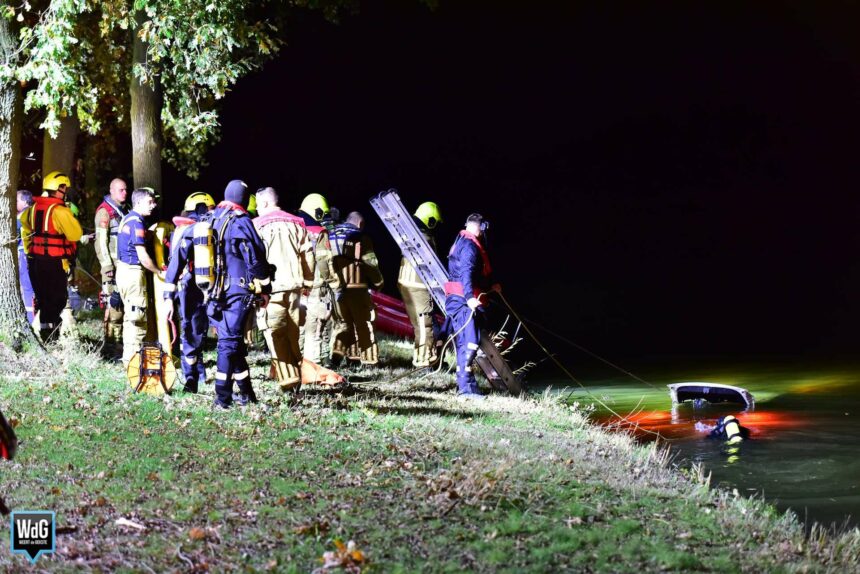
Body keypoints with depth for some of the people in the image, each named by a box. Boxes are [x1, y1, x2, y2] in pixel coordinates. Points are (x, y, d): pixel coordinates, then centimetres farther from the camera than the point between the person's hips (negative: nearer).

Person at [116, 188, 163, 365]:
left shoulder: (127, 219, 13)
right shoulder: (137, 222, -17)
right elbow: (143, 256, -20)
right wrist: (160, 272, -8)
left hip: (123, 270, 10)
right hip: (133, 272, -10)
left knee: (130, 315, 17)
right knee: (137, 317, -5)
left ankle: (128, 356, 24)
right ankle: (133, 358, -3)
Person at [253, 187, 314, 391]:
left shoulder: (258, 226, -2)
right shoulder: (296, 224, 12)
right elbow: (308, 255, 13)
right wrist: (307, 282, 21)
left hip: (271, 288, -5)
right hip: (294, 285, 5)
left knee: (275, 334, -3)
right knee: (292, 334, 13)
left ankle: (288, 379, -10)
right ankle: (296, 377, 16)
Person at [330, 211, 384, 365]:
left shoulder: (331, 237, 11)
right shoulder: (361, 239, -4)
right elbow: (371, 264, -4)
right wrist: (378, 283, 9)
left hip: (336, 288, 4)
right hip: (357, 288, -4)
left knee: (344, 322, 14)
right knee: (364, 324, 4)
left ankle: (337, 351, -2)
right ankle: (369, 359, 5)